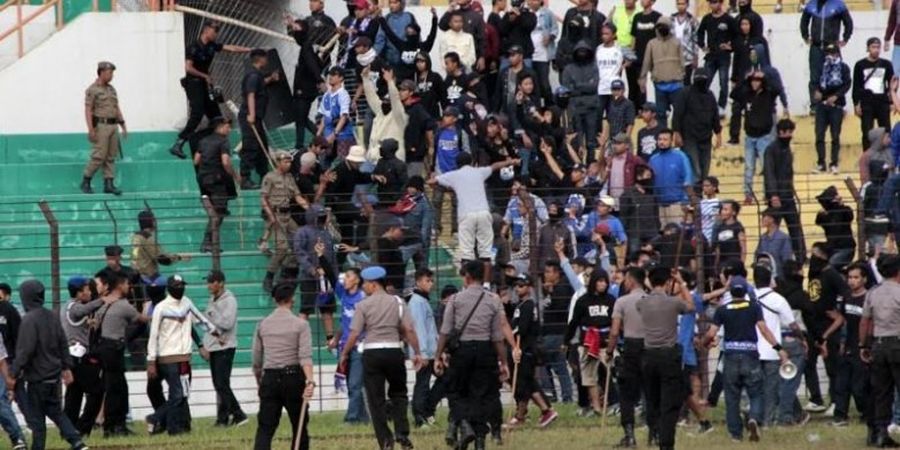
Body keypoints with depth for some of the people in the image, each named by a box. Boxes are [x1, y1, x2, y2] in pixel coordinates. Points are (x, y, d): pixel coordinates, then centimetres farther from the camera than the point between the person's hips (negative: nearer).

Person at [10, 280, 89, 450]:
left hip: (37, 378, -8)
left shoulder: (29, 319, -17)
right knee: (56, 412, 15)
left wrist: (13, 375, -15)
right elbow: (63, 344, 12)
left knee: (36, 417, 1)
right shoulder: (52, 316, 7)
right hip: (54, 375, 8)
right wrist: (66, 367, 19)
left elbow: (25, 351, -20)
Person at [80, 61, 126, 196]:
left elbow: (117, 109, 19)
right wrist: (91, 130, -20)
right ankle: (86, 182, 2)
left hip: (112, 126, 7)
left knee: (111, 157, 3)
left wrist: (123, 126, 13)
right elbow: (88, 110, -12)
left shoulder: (111, 89, 15)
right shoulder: (92, 90, -7)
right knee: (99, 156, -10)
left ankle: (109, 184, 3)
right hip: (100, 125, -7)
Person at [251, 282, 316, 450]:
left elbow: (256, 361, 11)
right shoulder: (300, 324, -3)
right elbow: (305, 356, -16)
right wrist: (310, 382, -23)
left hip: (270, 378, 2)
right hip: (293, 377, -2)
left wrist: (260, 383, 26)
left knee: (265, 429, -3)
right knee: (299, 427, 12)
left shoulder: (263, 325, 6)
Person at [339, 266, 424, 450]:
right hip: (394, 352, 2)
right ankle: (402, 433, 2)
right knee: (398, 393, 18)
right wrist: (417, 353, 4)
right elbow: (409, 330, -2)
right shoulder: (397, 302, 4)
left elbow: (354, 333, -7)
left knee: (376, 399, 4)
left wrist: (344, 355, 4)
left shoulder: (363, 305, -3)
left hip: (372, 353, -2)